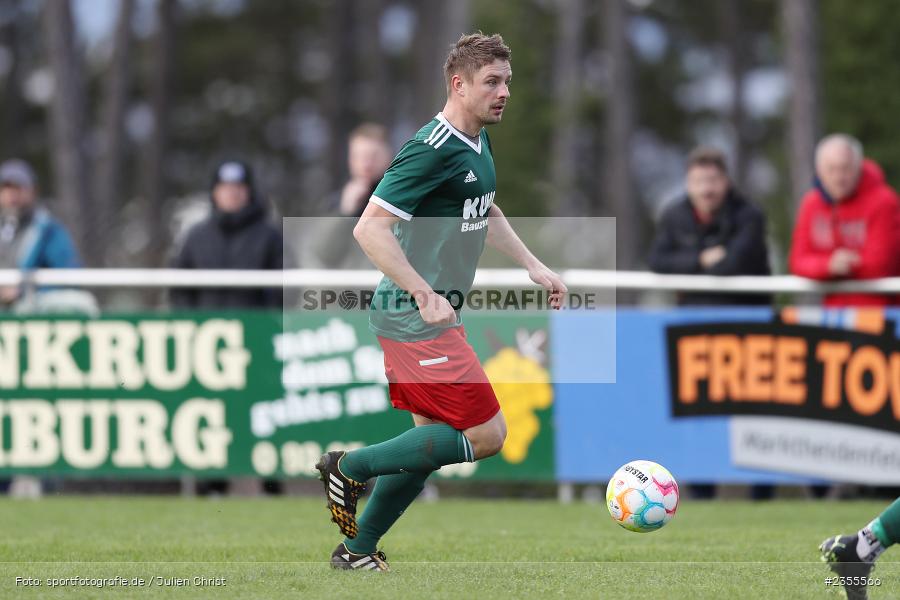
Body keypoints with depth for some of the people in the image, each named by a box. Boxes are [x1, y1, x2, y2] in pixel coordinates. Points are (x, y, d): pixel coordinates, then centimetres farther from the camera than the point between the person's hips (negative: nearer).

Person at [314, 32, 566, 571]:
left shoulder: (479, 143, 11)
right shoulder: (433, 151, -20)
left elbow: (486, 214, 30)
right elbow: (370, 228, -24)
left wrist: (533, 266, 21)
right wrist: (427, 297, -27)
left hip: (427, 316, 10)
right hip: (416, 320, -10)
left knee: (434, 442, 13)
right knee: (487, 435, -8)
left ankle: (357, 550, 19)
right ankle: (353, 468, -1)